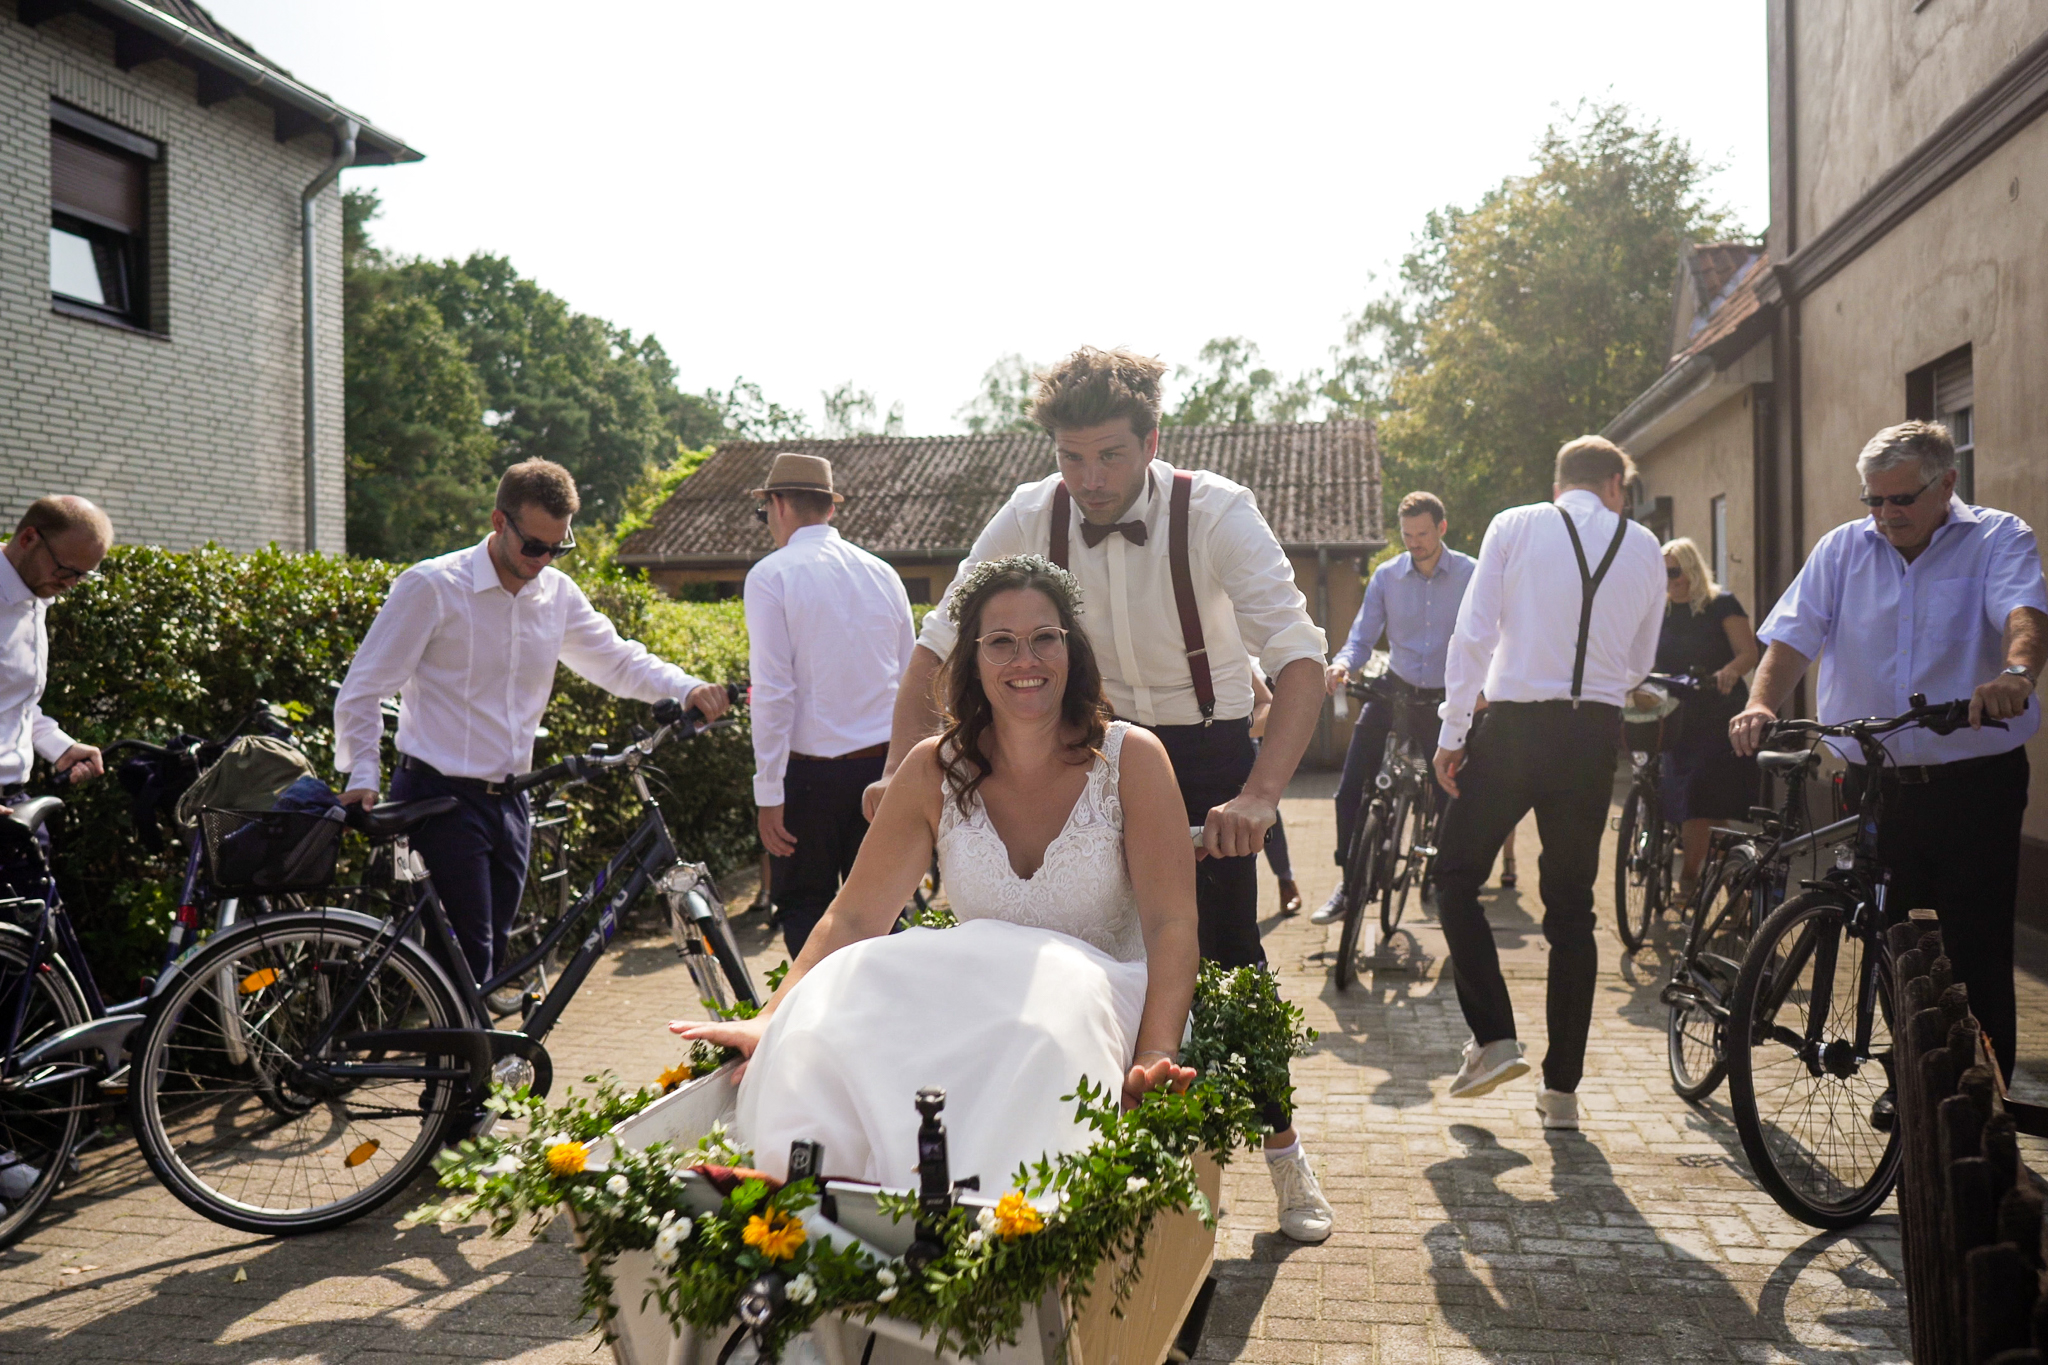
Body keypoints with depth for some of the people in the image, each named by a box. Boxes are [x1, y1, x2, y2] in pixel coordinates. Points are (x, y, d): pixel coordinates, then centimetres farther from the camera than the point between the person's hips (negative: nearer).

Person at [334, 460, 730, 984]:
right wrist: (363, 776, -18)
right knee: (468, 961, -9)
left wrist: (687, 689, -5)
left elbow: (617, 659, 13)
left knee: (491, 960, 12)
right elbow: (362, 690, -6)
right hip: (440, 798, -6)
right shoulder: (431, 586, -9)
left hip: (507, 801, 6)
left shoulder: (558, 594, 7)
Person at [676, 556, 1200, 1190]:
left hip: (1103, 999, -1)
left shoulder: (1130, 759, -4)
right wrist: (769, 1024, -13)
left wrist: (1155, 1056, -26)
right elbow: (853, 918, 1)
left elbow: (1171, 925, -10)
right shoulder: (935, 771, 2)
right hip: (970, 1000, 2)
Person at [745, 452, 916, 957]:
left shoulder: (771, 576, -6)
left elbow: (773, 692, -12)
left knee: (805, 912, 7)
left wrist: (769, 792, -9)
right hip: (882, 764, 5)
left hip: (809, 771, -4)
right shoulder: (882, 573, 8)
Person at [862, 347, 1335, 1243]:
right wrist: (901, 768, -19)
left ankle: (1281, 1147, 18)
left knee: (1228, 953, -3)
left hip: (1206, 750, -2)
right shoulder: (1030, 518, -13)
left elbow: (1299, 656, -30)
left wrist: (1260, 795, -43)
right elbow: (940, 643, -7)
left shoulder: (1217, 513, -23)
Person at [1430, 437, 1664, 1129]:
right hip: (1596, 733, 3)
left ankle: (1494, 1039, 1)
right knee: (1572, 906, 9)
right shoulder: (1644, 548, 8)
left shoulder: (1514, 526, 0)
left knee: (1456, 877, 12)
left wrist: (1451, 734, -1)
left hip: (1515, 726, -3)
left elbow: (1472, 633, -6)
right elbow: (1640, 664, 15)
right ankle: (1562, 1086, 14)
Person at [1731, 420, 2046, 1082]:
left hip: (1973, 784, -3)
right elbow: (1792, 636, -1)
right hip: (1874, 784, 3)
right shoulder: (1844, 548, 9)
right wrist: (1761, 704, -21)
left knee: (1977, 957, -2)